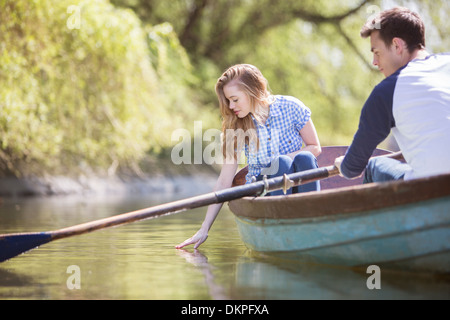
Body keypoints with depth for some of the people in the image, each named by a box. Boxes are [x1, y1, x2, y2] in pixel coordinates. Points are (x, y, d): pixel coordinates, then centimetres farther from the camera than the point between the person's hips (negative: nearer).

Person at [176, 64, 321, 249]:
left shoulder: (289, 107, -8)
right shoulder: (236, 126, -4)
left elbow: (315, 148, 1)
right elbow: (225, 180, -4)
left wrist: (290, 156, -20)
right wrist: (204, 229, -8)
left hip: (298, 184, 0)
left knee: (304, 158, -31)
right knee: (280, 162, -31)